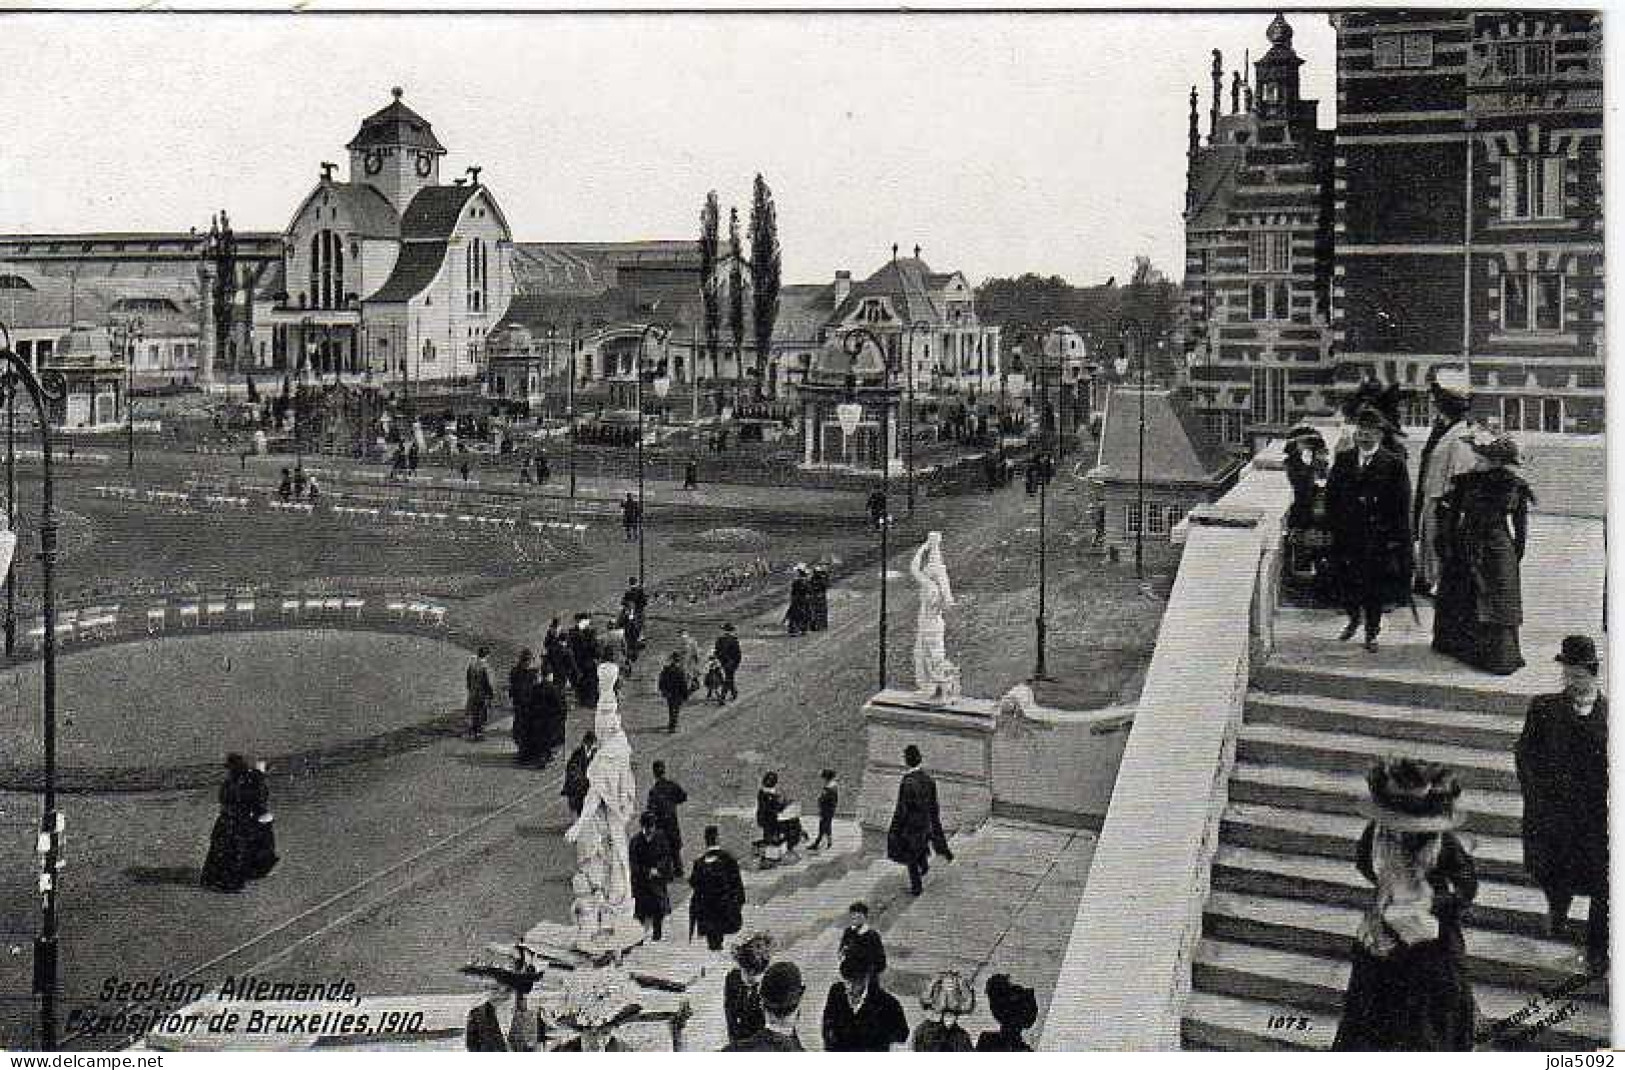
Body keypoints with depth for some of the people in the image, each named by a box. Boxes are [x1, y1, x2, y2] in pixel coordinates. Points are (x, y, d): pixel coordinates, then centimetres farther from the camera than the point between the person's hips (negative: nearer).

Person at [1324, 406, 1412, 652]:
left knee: (1374, 586, 4)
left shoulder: (1393, 463, -2)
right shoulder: (1343, 459, 8)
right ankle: (1354, 618, 33)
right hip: (1346, 534, 3)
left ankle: (1371, 633, 18)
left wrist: (1395, 536, -9)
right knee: (1346, 581, 7)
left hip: (1379, 537, -3)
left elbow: (1402, 504, -4)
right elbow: (1331, 495, 10)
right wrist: (1334, 525, 2)